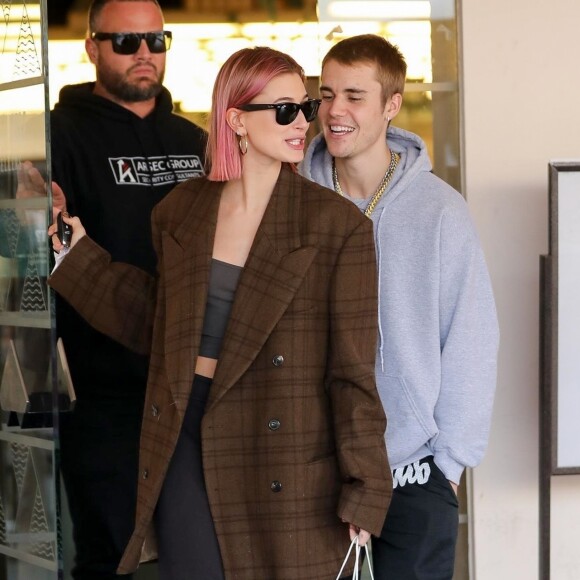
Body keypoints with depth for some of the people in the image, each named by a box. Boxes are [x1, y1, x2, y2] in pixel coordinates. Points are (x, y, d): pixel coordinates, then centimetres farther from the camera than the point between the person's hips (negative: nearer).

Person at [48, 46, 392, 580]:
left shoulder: (337, 225, -6)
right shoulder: (180, 212, 6)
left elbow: (352, 370, -6)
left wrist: (363, 492, -8)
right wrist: (79, 254, 13)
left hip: (281, 466, -3)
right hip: (185, 443, 3)